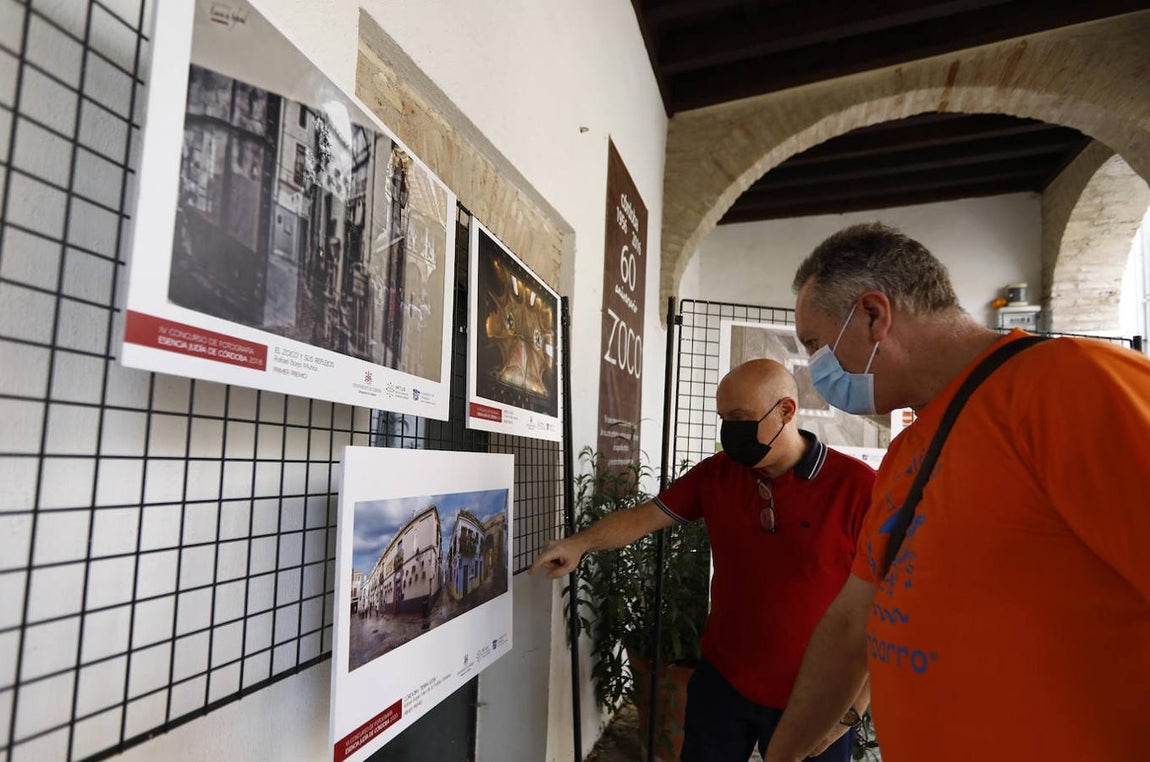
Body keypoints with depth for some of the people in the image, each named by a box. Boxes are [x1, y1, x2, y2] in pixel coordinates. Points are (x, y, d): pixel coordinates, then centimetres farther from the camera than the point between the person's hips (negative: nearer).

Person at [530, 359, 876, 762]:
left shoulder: (856, 486, -17)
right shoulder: (715, 474, -3)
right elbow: (641, 517, 0)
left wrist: (854, 704, -11)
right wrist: (580, 542, -17)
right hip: (720, 682, 4)